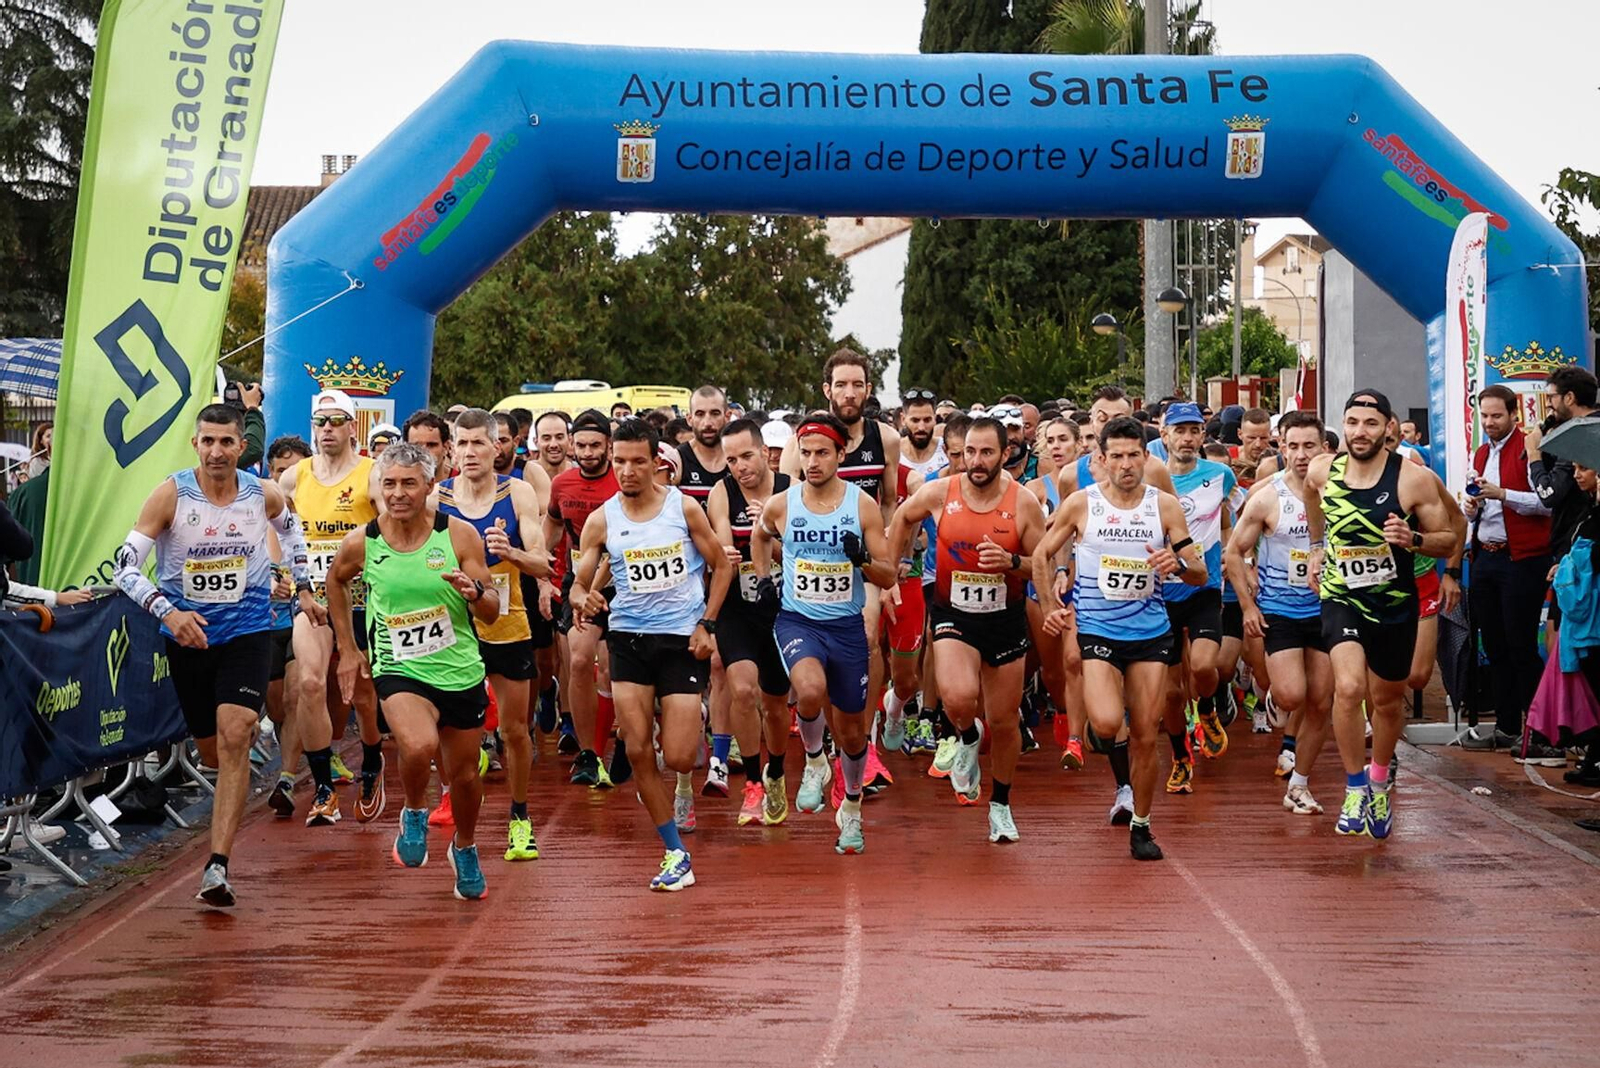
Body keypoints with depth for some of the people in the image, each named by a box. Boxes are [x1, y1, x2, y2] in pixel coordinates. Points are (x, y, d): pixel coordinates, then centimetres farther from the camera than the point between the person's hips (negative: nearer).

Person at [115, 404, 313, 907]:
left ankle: (217, 867, -20)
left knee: (233, 737, -19)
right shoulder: (171, 494, -11)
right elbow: (126, 568, -13)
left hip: (248, 631, -1)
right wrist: (166, 611, -27)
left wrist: (303, 588, 21)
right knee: (213, 753, 13)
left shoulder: (264, 494, -4)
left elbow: (291, 528, 22)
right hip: (188, 634, 1)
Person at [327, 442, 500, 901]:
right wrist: (348, 648, 15)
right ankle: (414, 813, 3)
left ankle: (465, 849, 44)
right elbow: (335, 582, 16)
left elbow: (492, 612, -5)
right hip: (399, 670, -1)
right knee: (420, 747, -30)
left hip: (460, 671, 2)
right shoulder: (360, 543, -7)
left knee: (464, 774, 13)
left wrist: (475, 592, -28)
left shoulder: (459, 534, -9)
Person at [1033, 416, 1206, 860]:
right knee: (1106, 722, -22)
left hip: (1151, 631, 2)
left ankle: (1140, 825, 21)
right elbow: (1042, 555, 9)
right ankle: (1123, 778, 12)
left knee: (1146, 736, 4)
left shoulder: (1165, 505, 0)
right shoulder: (1080, 503, -3)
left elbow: (1200, 574, 1)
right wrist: (1050, 607, 0)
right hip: (1097, 629, -2)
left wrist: (1178, 563, -21)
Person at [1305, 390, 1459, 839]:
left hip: (1394, 604, 0)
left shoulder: (1413, 479, -15)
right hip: (1341, 598, 0)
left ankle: (1379, 783, 41)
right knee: (1348, 687, -23)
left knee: (1387, 702, 15)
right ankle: (1355, 789, -7)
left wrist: (1413, 539, -26)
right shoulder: (1322, 470, -6)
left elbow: (1448, 541, -7)